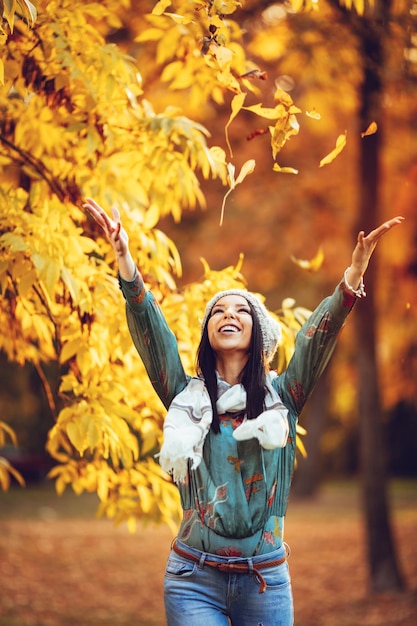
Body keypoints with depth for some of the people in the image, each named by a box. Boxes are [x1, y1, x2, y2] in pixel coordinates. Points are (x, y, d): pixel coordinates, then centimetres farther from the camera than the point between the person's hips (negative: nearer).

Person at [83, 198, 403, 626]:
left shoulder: (281, 397, 6)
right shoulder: (186, 397, 7)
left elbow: (319, 335, -7)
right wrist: (124, 259, -17)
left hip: (266, 581, 0)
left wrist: (353, 276, -22)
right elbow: (150, 328, -4)